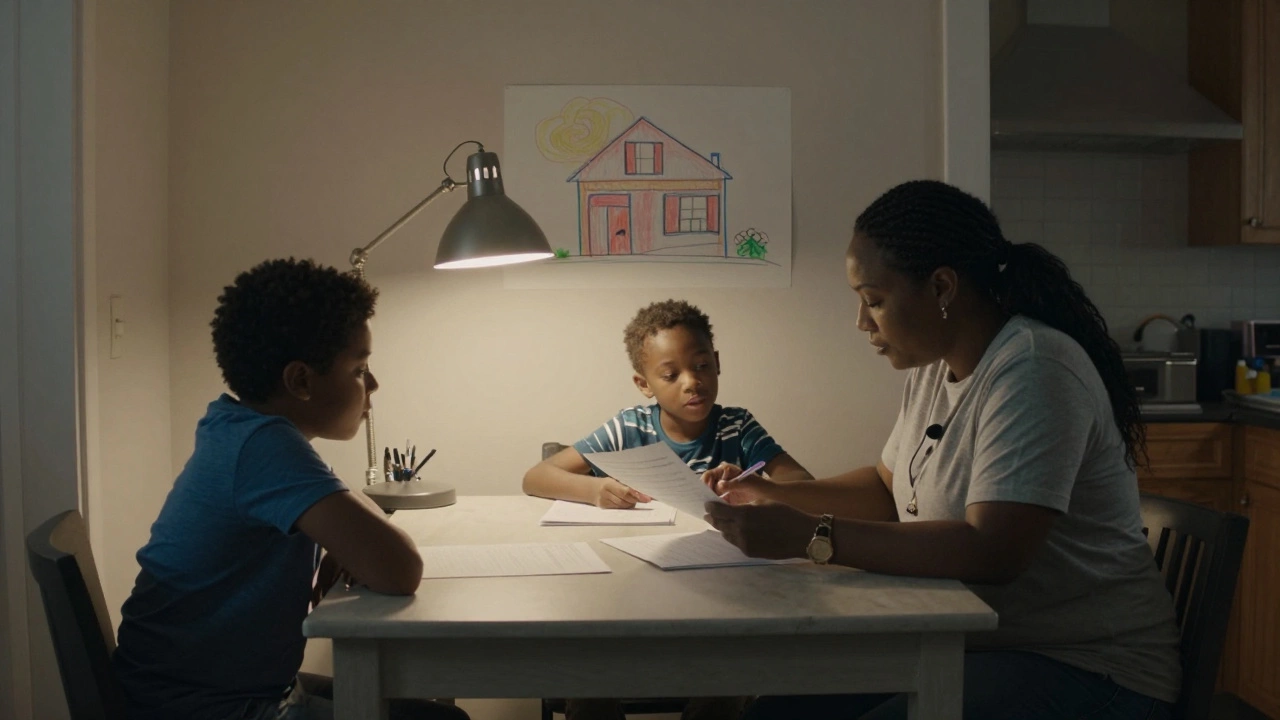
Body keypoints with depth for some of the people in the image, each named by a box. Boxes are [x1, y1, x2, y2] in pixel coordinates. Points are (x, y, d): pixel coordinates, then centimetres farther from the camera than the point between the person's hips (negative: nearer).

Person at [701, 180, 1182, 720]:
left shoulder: (1031, 371, -22)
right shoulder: (934, 367, 7)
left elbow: (992, 551, -30)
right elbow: (888, 488, 20)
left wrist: (812, 536, -30)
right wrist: (775, 496, 7)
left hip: (1081, 669, -8)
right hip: (972, 643, 8)